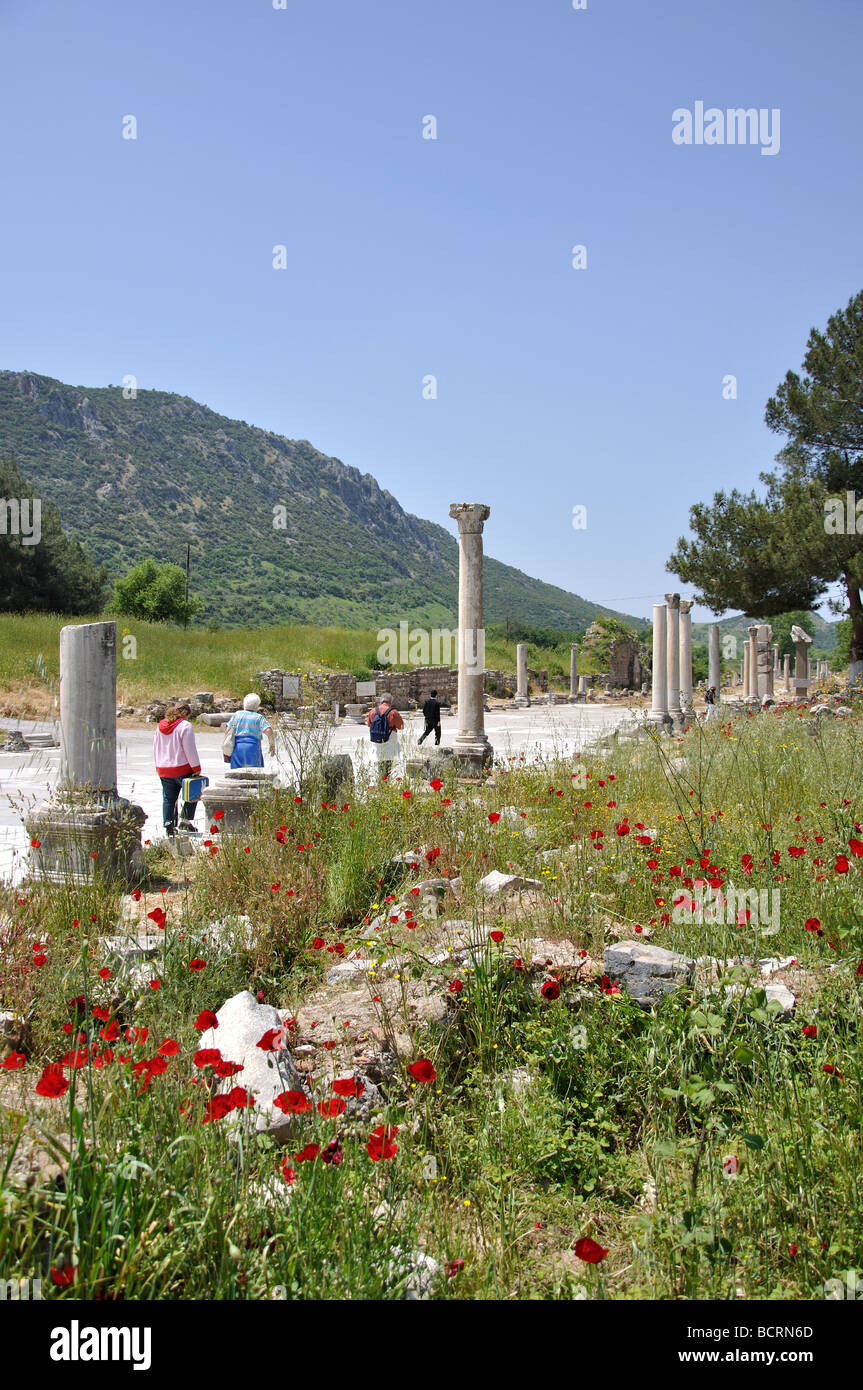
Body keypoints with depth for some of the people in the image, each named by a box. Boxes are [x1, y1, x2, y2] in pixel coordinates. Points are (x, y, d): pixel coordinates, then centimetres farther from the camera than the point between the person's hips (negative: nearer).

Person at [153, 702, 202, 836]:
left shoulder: (160, 726, 11)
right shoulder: (185, 726, -11)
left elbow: (156, 748, 18)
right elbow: (190, 749, -14)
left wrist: (158, 765, 25)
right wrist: (196, 767, -8)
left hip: (163, 770, 6)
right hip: (182, 769, -6)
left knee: (168, 799, 12)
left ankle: (168, 824, 8)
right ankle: (186, 821, 2)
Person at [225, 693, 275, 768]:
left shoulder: (237, 715, 9)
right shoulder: (258, 717, 0)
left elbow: (228, 730, 4)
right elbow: (268, 731, -11)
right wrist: (272, 745, 2)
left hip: (237, 748, 3)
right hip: (253, 749, -3)